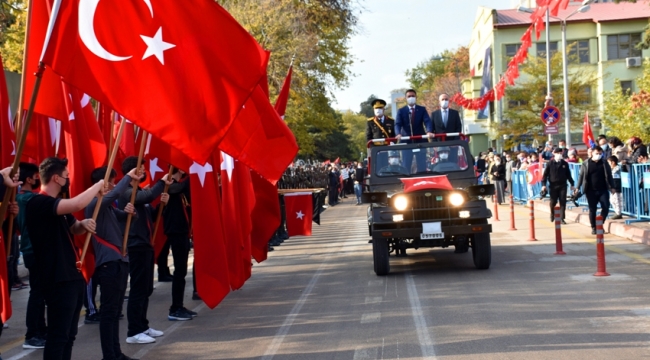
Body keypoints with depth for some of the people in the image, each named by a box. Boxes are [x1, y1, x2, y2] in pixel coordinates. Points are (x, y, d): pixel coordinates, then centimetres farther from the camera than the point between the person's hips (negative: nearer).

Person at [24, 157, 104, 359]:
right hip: (57, 280, -10)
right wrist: (98, 185, -16)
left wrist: (84, 224, 1)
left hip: (71, 276, 10)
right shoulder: (38, 203, -17)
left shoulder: (57, 205, 15)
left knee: (69, 334, 15)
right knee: (58, 335, -7)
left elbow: (74, 229, 26)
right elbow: (76, 204, -32)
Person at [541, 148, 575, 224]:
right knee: (553, 202, 5)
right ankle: (552, 215, 30)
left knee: (563, 202, -3)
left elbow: (568, 175, 15)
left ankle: (562, 218, 1)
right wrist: (543, 184, -11)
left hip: (562, 185, 2)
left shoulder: (565, 163, 8)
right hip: (553, 186, -2)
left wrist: (572, 184, 14)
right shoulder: (550, 163, 0)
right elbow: (545, 174, -2)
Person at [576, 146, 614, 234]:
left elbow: (609, 176, 11)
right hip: (591, 191, -1)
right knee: (592, 209, 3)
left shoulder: (604, 163, 7)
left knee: (605, 208, -5)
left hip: (603, 190, 2)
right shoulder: (586, 164, 1)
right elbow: (581, 176, 3)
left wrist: (612, 187, 6)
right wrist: (578, 187, -3)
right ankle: (593, 227, 14)